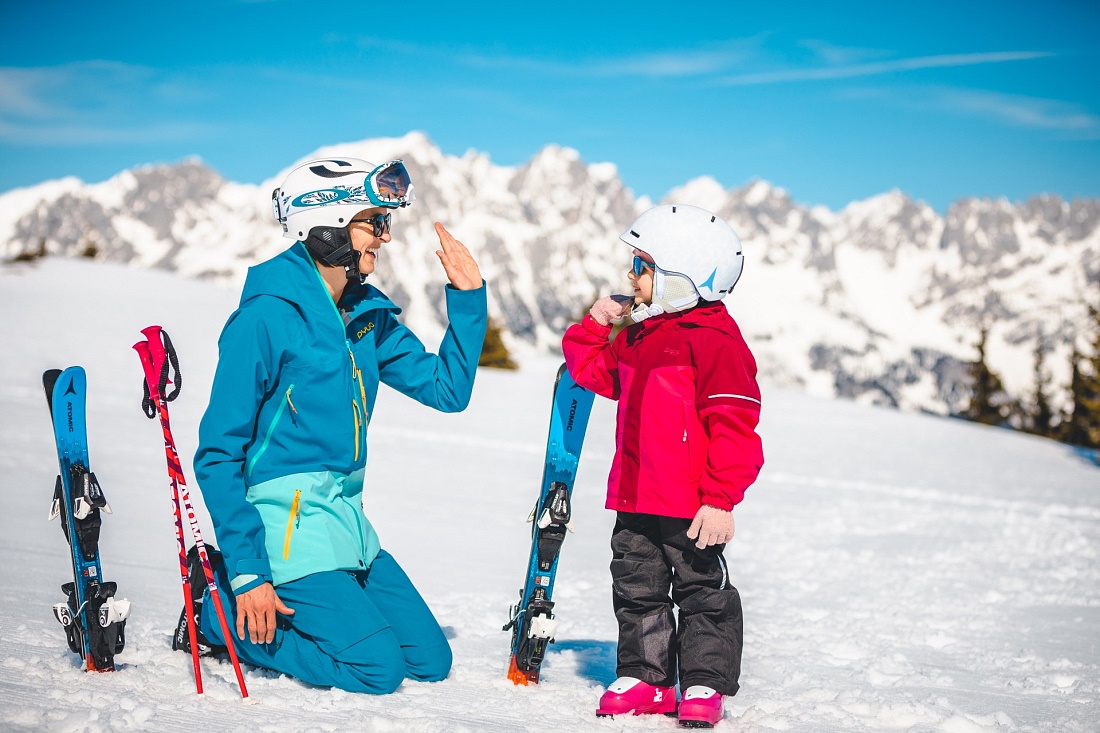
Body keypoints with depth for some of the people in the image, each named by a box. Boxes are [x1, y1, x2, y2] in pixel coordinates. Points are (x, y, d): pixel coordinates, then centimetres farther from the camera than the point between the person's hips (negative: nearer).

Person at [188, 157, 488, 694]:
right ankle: (221, 612, 3)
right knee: (378, 668, -14)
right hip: (284, 523, -8)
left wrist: (467, 296, 0)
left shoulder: (368, 316, 7)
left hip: (347, 523, 8)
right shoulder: (266, 317, -15)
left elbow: (446, 389, 9)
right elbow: (218, 454, -15)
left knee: (431, 661, 8)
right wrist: (246, 572, -18)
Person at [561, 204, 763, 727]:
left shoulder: (713, 339, -16)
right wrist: (596, 326, 8)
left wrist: (721, 499, -21)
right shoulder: (637, 334, 11)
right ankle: (645, 677, 25)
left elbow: (733, 425, -19)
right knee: (637, 590, 14)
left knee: (702, 590, 5)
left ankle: (704, 684, 15)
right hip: (635, 499, 8)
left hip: (690, 505, -8)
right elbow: (597, 372, 25)